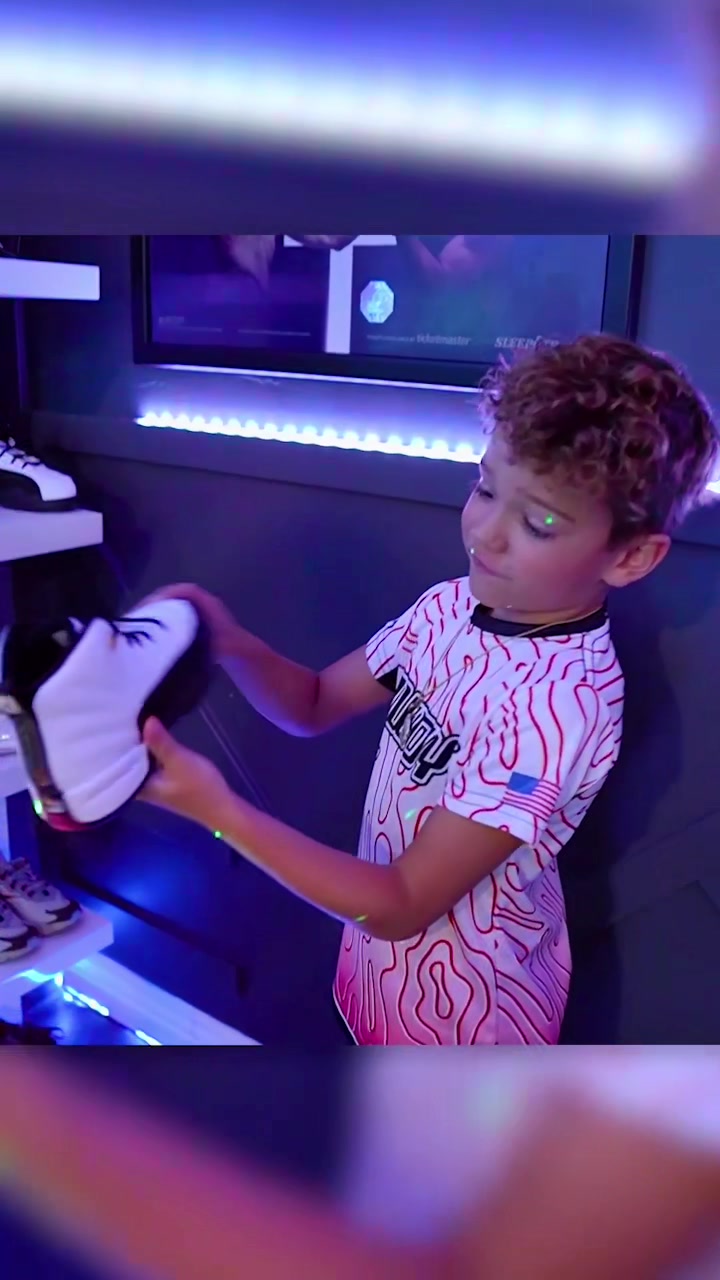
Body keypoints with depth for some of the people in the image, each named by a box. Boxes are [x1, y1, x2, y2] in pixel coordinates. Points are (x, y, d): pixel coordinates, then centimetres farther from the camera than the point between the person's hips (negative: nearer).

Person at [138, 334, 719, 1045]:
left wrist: (217, 809, -36)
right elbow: (314, 705, 0)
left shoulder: (562, 705, -32)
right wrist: (227, 641, -19)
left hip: (463, 1000, -6)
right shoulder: (455, 604, -11)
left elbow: (401, 905, -29)